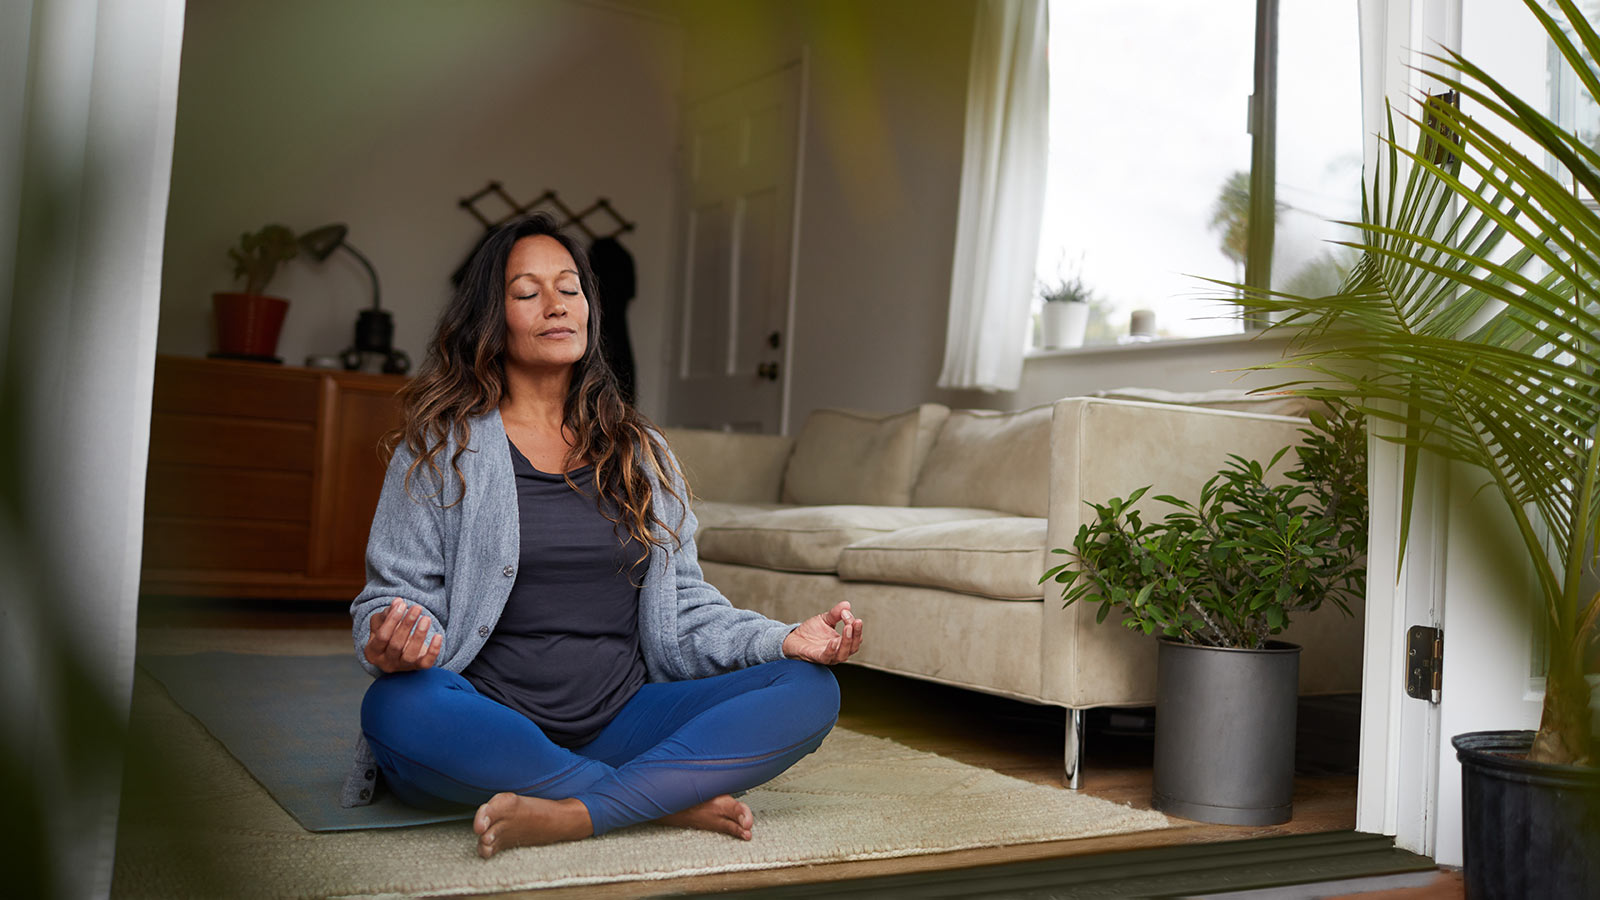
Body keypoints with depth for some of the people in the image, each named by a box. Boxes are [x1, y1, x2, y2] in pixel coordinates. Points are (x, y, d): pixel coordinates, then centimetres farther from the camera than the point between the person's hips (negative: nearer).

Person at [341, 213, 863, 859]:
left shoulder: (642, 454, 14)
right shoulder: (442, 447, 5)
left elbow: (683, 609, 12)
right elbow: (396, 593, 1)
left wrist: (784, 638, -6)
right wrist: (389, 644, -24)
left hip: (618, 724, 3)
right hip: (487, 726, -3)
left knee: (811, 689, -17)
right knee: (396, 708, -36)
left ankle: (573, 816, -31)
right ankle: (673, 797, -24)